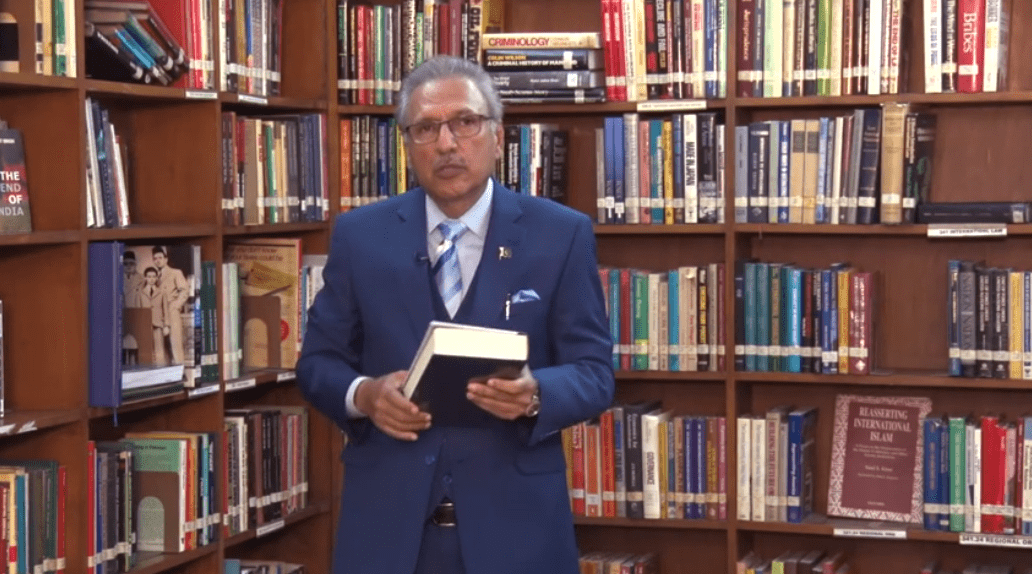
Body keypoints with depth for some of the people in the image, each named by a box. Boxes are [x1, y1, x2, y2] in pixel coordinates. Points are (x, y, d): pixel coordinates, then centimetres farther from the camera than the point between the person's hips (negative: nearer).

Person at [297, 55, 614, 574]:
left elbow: (594, 373, -2)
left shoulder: (562, 236, -1)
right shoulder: (359, 236, 3)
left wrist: (534, 395, -23)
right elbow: (318, 362, 7)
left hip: (514, 522, -1)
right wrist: (363, 394, -14)